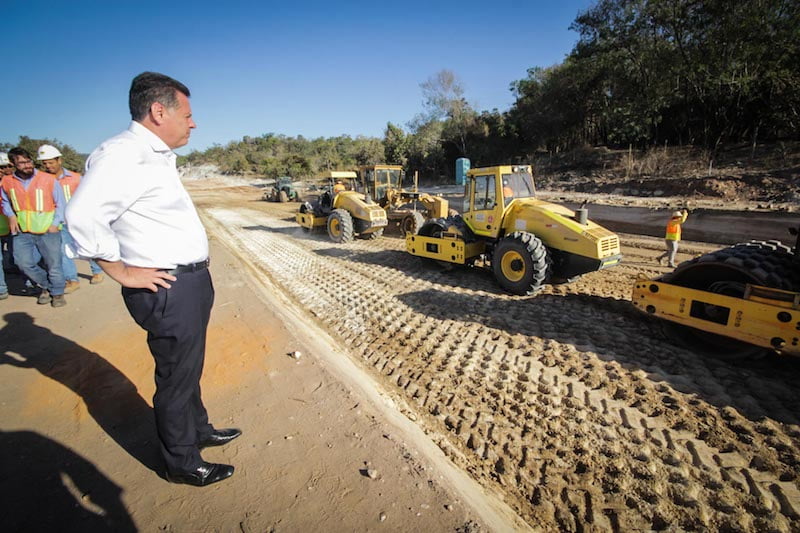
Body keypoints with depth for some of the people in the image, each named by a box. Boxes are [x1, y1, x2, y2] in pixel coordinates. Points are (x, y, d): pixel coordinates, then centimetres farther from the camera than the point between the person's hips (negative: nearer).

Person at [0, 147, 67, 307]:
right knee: (23, 263, -5)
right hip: (22, 232, 3)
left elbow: (60, 204, 0)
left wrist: (55, 223, -10)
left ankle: (57, 293, 19)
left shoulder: (48, 179, -7)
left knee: (53, 264, 1)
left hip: (48, 231, -3)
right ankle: (46, 286, 19)